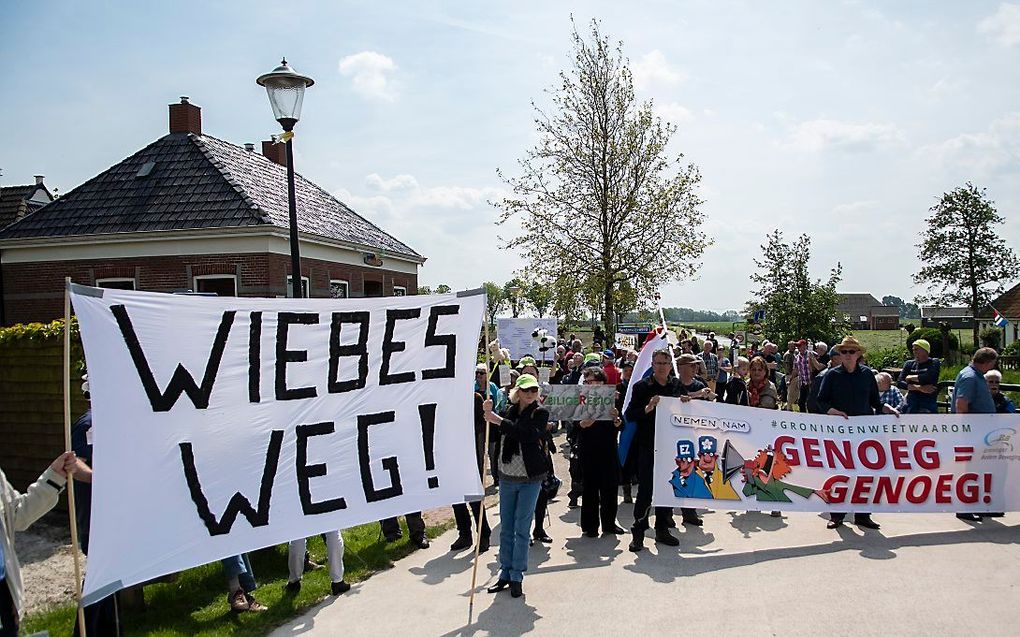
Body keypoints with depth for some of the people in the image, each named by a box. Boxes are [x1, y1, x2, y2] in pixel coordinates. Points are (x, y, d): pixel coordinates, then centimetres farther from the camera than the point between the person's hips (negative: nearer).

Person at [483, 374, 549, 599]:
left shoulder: (540, 412, -6)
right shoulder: (509, 411, 5)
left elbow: (528, 434, -24)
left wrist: (498, 420, -24)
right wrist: (487, 414, -6)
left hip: (530, 479, -4)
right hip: (507, 477, 4)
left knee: (521, 529, 2)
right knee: (506, 528, 10)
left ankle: (517, 576, 13)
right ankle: (505, 573, 21)